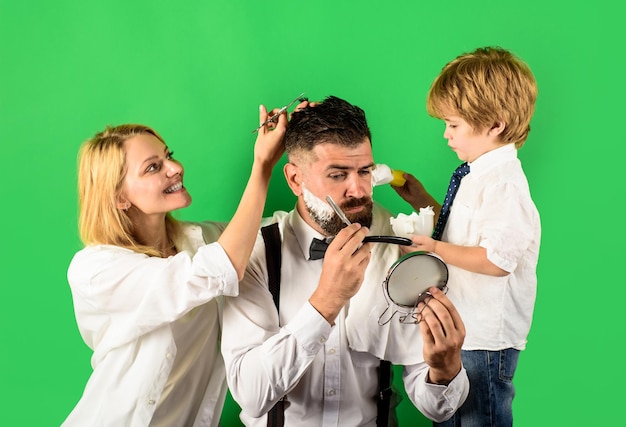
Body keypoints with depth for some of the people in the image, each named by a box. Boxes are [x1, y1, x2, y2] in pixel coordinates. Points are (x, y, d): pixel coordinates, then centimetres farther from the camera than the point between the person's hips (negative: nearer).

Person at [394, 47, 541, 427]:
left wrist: (436, 249, -23)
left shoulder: (504, 185, -22)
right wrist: (424, 203, 9)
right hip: (458, 330, 10)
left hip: (485, 340, -10)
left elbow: (498, 260, -27)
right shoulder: (481, 175, 9)